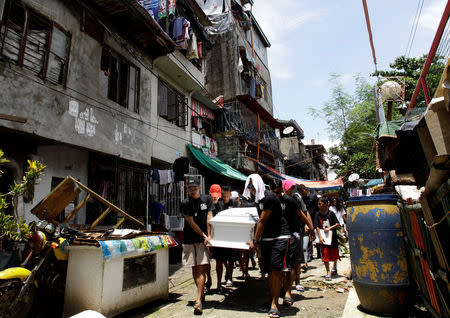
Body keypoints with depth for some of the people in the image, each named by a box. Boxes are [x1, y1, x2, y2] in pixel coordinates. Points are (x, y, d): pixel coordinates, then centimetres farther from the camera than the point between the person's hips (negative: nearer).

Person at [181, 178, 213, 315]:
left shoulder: (207, 199, 2)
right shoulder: (185, 204, -4)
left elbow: (209, 218, -2)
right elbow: (191, 223, -7)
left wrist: (209, 236, -10)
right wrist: (204, 235, -9)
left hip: (202, 240, 0)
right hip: (189, 239, 1)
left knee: (201, 268, -8)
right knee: (194, 268, 9)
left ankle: (199, 301, -6)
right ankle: (202, 293, 30)